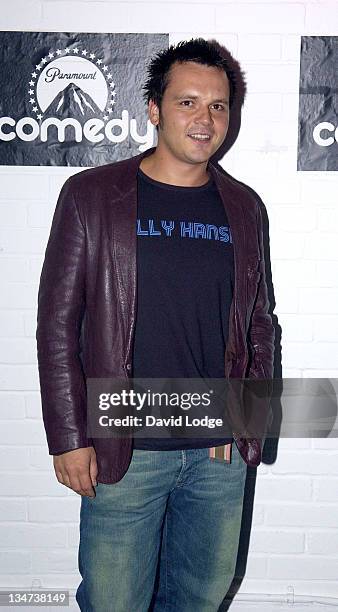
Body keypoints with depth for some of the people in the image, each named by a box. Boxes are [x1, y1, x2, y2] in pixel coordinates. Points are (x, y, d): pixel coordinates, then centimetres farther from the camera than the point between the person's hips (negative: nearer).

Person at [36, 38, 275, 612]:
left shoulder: (243, 207, 5)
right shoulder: (91, 195, -6)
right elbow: (57, 323, -6)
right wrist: (69, 437, -8)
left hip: (221, 454, 4)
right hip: (123, 453, -3)